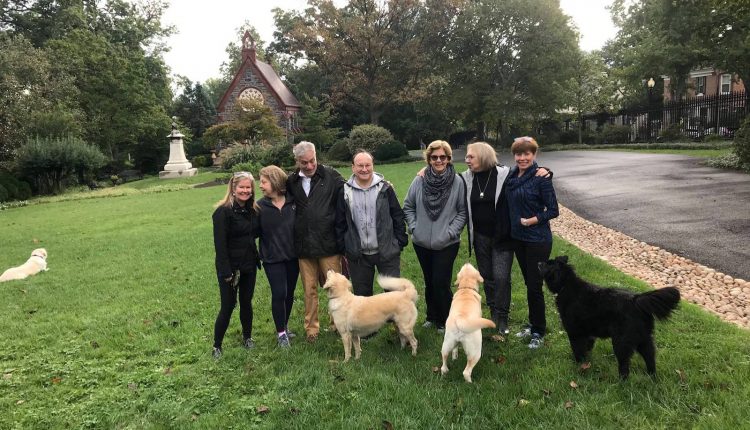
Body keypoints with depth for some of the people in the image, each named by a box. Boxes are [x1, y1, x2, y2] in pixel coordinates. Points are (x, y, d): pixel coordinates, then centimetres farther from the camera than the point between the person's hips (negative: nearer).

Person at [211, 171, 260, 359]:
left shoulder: (253, 210, 5)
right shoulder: (223, 211, -15)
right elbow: (220, 244, -18)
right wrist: (226, 272, -20)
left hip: (249, 265, 6)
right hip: (230, 267, -6)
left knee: (246, 302, 16)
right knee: (228, 306, 0)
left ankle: (247, 338, 34)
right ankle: (217, 346, 16)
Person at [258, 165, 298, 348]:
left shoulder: (293, 202, -7)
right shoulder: (260, 206, -7)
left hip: (292, 256, 2)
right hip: (272, 258, -2)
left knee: (289, 293, 13)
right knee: (278, 293, -2)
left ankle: (284, 326, 32)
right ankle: (281, 332, 15)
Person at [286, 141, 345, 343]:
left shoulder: (331, 177, -5)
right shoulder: (291, 182, 5)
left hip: (329, 244, -3)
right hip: (304, 246, 3)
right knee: (309, 290, 12)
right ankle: (311, 328, 26)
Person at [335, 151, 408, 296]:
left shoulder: (385, 188, -3)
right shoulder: (345, 192, 0)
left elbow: (398, 217, 1)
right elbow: (340, 223, 6)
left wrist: (400, 244, -1)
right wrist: (343, 250, 6)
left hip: (387, 252, -1)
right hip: (358, 255, 2)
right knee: (361, 295, 13)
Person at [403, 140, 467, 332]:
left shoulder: (458, 182, -9)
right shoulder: (419, 181, -4)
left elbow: (463, 211, -3)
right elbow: (408, 207, 7)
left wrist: (451, 232, -11)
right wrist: (413, 227, -2)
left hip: (447, 244, -3)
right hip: (422, 243, 3)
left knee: (441, 282, -3)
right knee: (429, 282, 17)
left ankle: (445, 320, 19)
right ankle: (432, 316, 35)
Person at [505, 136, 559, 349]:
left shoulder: (541, 177, -14)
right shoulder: (512, 176, 5)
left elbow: (553, 210, -13)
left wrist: (531, 220, -20)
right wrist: (515, 224, 4)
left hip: (537, 239, -6)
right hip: (518, 238, 6)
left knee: (534, 286, 0)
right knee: (528, 283, 17)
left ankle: (539, 332, 15)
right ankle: (533, 324, 31)